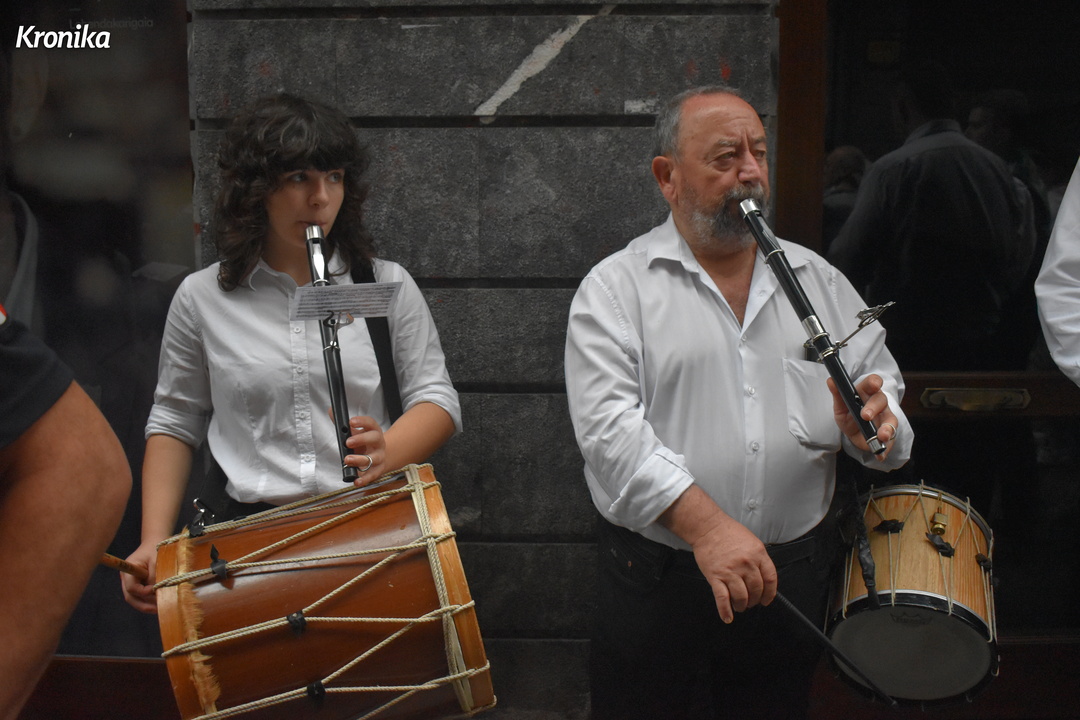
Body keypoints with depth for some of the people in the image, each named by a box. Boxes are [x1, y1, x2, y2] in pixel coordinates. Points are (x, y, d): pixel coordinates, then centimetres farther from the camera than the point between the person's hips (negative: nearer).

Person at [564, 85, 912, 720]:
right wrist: (704, 524, -26)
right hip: (657, 585, -3)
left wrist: (871, 418, -15)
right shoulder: (616, 288, -4)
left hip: (795, 576, 4)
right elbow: (608, 427, -15)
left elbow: (880, 383, 9)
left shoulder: (819, 279, 10)